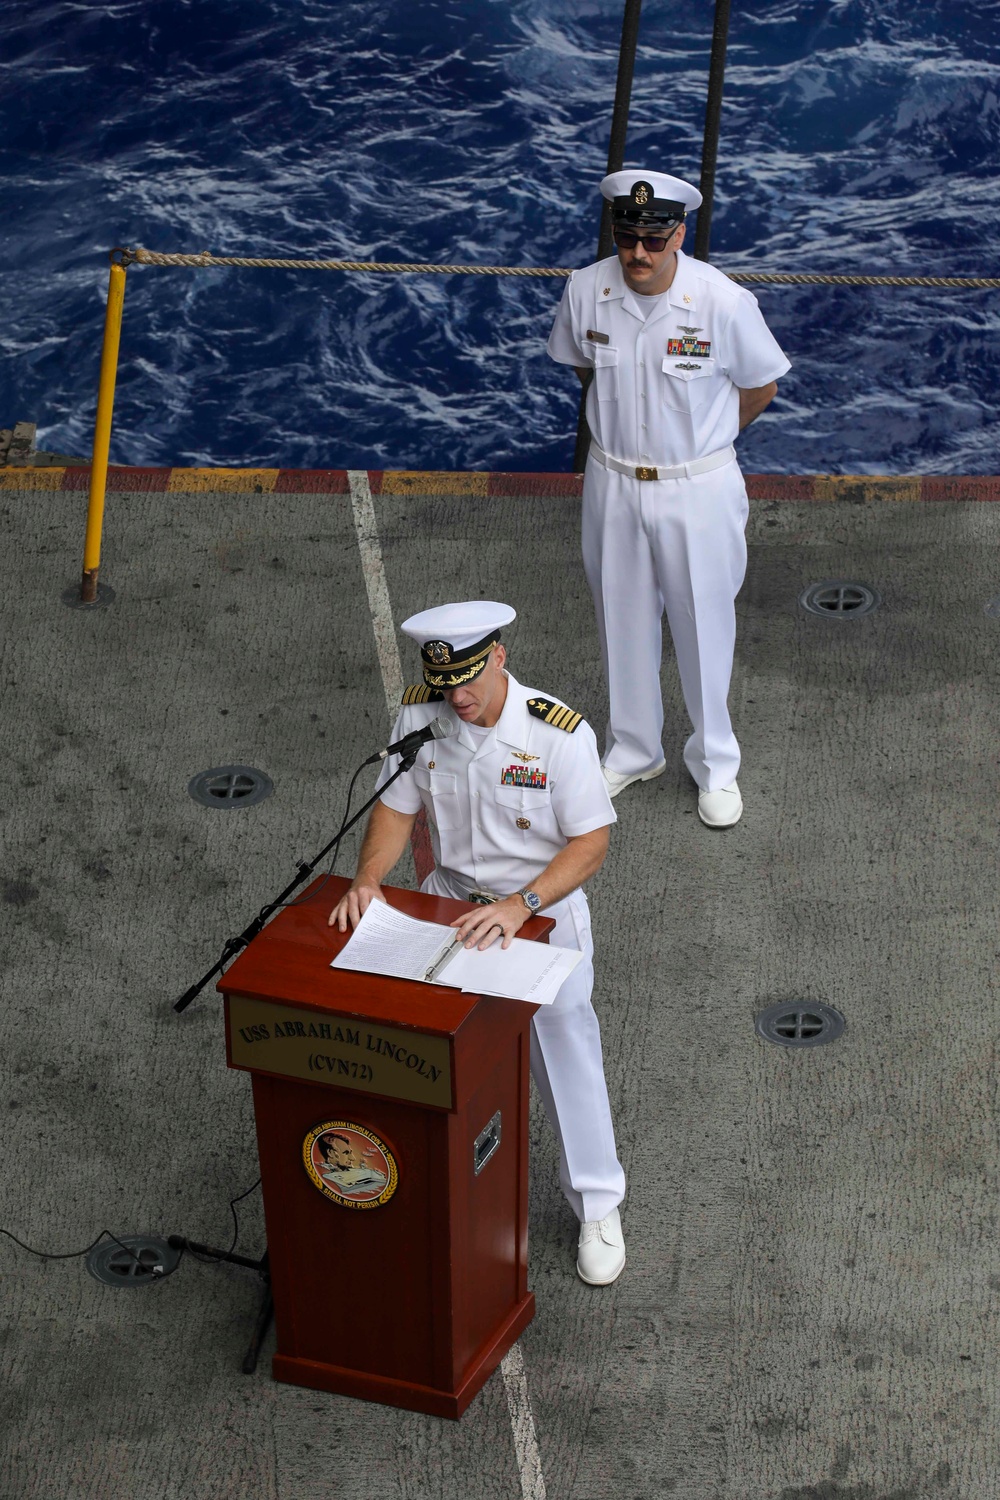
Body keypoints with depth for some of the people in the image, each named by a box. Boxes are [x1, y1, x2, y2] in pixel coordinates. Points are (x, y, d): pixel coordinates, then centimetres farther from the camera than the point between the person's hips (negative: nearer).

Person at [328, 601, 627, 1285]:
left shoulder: (560, 733, -23)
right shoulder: (419, 713, -11)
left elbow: (591, 843, -19)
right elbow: (397, 808, 0)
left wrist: (520, 906, -31)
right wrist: (368, 879, -18)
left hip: (544, 909, -3)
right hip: (450, 897, 3)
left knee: (566, 1058, 6)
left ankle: (598, 1210, 25)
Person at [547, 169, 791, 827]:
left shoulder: (725, 303, -21)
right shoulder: (586, 290, -11)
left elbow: (761, 387, -4)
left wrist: (697, 439, 4)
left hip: (697, 490, -3)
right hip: (613, 483, 3)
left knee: (704, 625, 9)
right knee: (623, 621, 17)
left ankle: (716, 765, 29)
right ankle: (634, 750, 38)